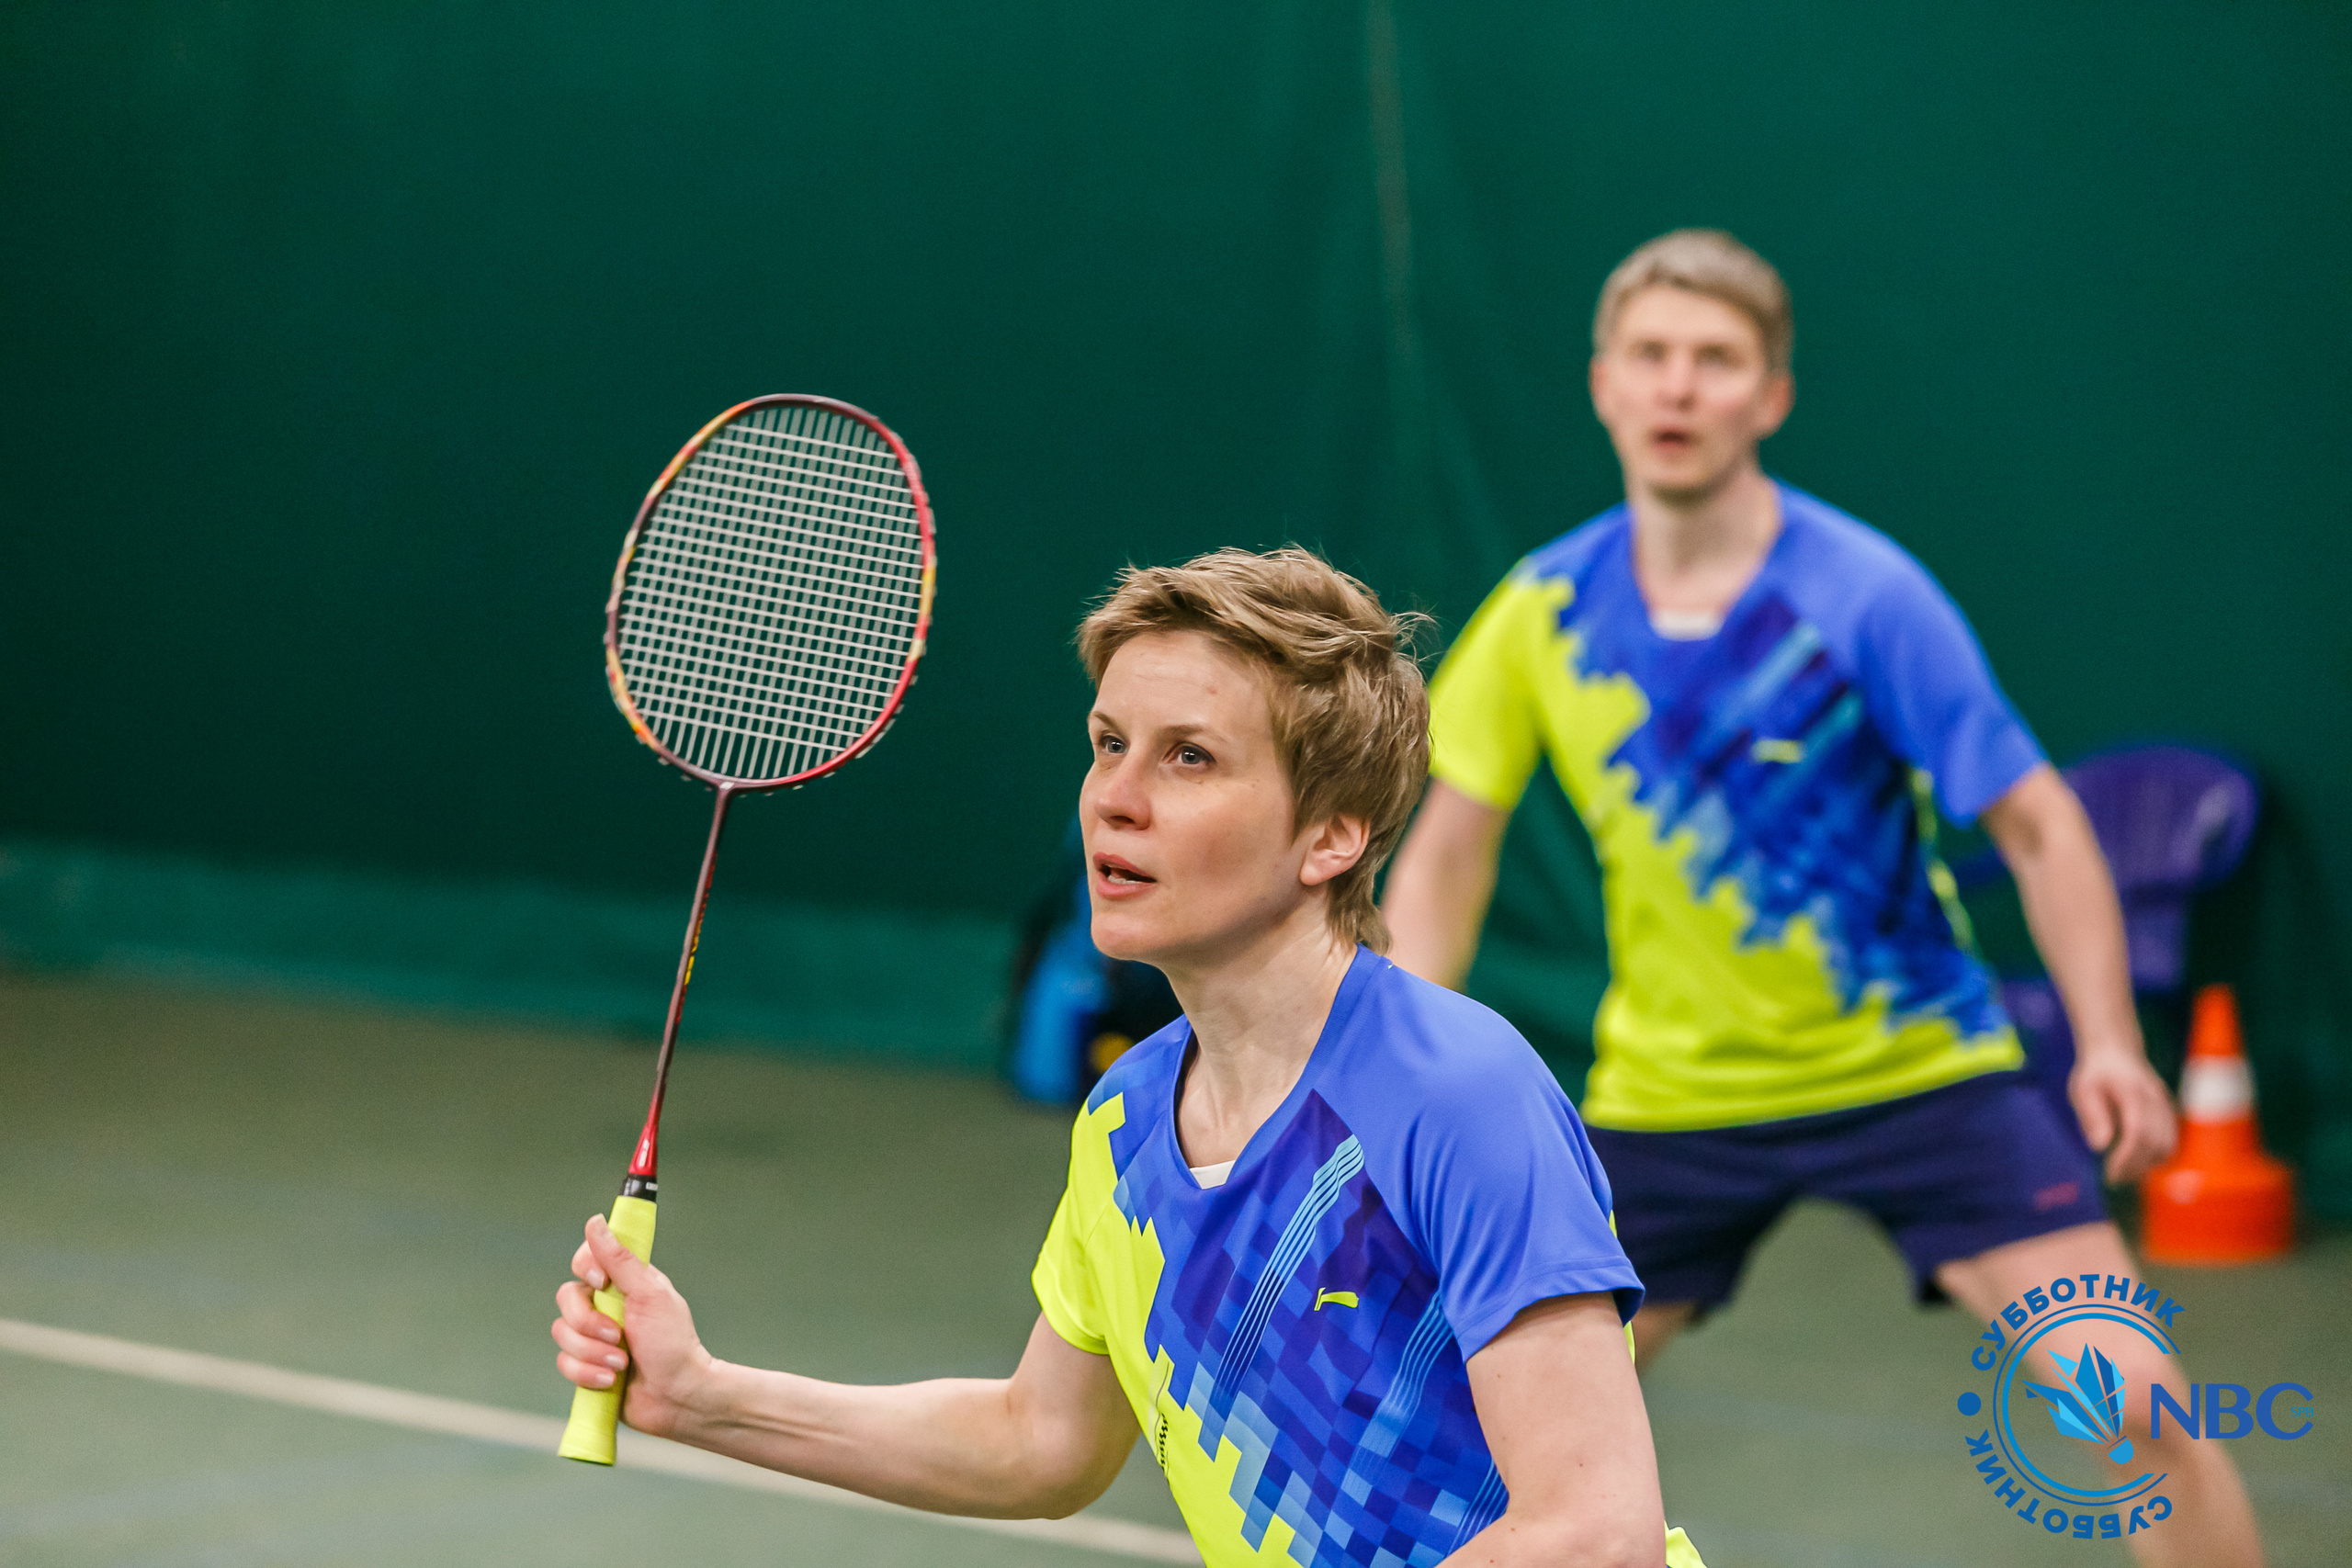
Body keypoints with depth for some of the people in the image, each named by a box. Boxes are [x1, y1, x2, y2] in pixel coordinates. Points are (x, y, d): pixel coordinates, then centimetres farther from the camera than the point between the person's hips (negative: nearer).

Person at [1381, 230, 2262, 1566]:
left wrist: (2110, 1046, -26)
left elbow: (2037, 824, -14)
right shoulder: (1545, 611, -4)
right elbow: (1448, 851, 5)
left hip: (1918, 1071, -3)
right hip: (1669, 1094, 3)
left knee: (2141, 1407, -16)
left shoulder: (1864, 595, -15)